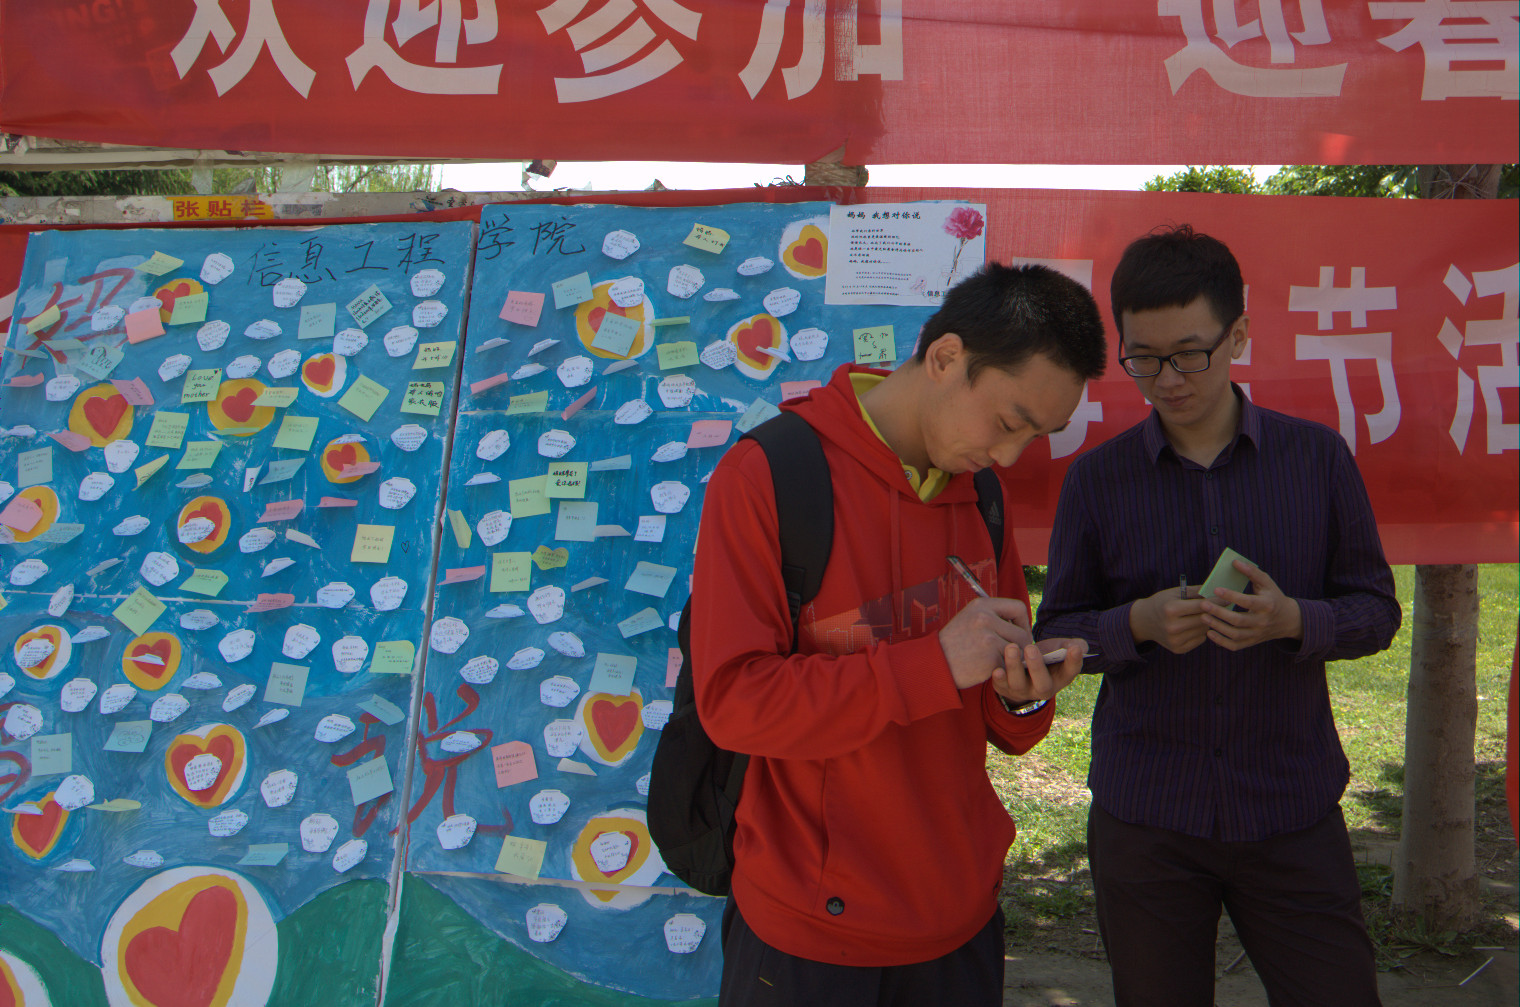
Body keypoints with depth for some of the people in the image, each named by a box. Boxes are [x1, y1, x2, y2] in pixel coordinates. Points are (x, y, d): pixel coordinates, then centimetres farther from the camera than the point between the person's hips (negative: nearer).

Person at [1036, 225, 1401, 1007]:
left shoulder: (1317, 458, 0)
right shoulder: (1096, 479, -1)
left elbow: (1376, 609, 4)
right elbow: (1055, 632, 2)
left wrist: (1291, 620, -17)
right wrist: (1138, 624, -18)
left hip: (1294, 811, 0)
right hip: (1142, 818, 0)